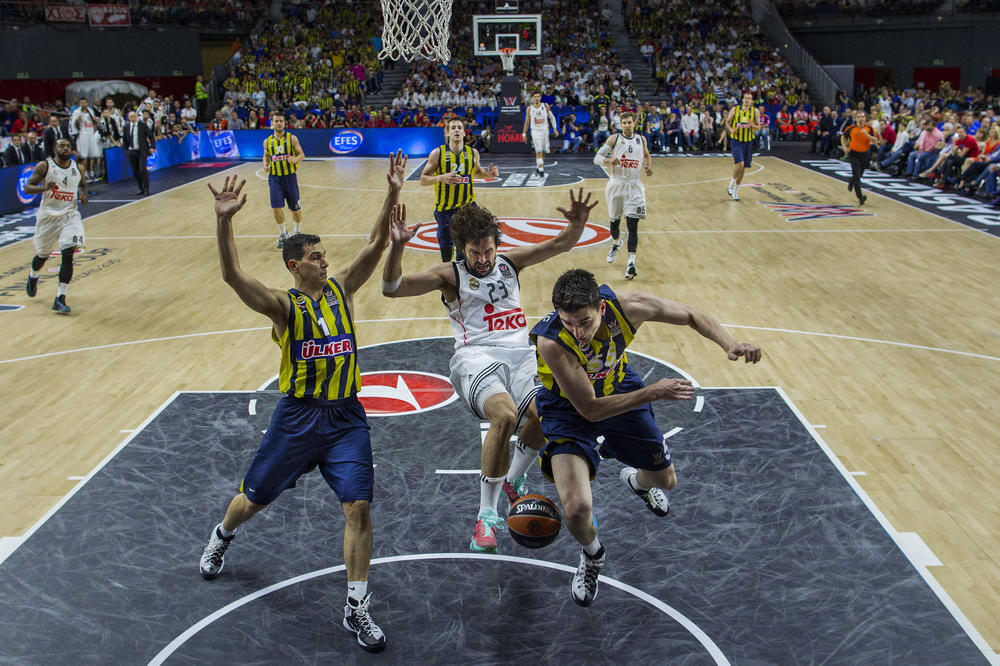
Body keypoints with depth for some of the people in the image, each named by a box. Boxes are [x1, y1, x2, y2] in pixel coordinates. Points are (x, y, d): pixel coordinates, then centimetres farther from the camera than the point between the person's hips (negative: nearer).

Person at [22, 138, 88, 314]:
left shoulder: (77, 167, 2)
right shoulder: (44, 166, -8)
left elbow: (82, 184, 21)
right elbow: (27, 188, -9)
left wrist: (83, 194, -1)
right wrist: (45, 188, -28)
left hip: (69, 216, 1)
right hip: (48, 216, -1)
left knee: (68, 254, -18)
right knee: (42, 255, 17)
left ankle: (60, 298, -16)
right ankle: (33, 276, 53)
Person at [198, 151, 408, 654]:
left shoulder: (340, 288, 0)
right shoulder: (282, 305, -11)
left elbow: (376, 247, -9)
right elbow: (232, 276, -27)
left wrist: (392, 195, -21)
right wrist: (224, 221, -42)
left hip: (346, 418, 2)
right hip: (297, 416, -2)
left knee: (359, 507, -7)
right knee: (254, 498, 16)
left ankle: (357, 610, 4)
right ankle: (221, 537, 52)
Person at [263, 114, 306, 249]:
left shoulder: (292, 138, -2)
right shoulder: (267, 141, 6)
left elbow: (302, 155, -1)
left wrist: (295, 159, -23)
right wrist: (265, 164, -1)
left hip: (290, 176, -1)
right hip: (274, 178, 1)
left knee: (295, 208, 7)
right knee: (276, 208, -10)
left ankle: (298, 232, 31)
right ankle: (283, 234, 9)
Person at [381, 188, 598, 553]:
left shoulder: (510, 261, 16)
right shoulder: (450, 274, 3)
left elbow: (559, 245, 11)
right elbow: (392, 288, -8)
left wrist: (577, 224, -12)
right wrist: (397, 247, -25)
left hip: (519, 354, 5)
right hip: (476, 357, -4)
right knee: (505, 415, -33)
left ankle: (512, 481, 13)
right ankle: (487, 513, -17)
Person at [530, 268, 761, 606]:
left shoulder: (627, 305, -31)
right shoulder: (550, 341, -40)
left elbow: (691, 315, -11)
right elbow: (590, 409, -32)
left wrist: (729, 344, -28)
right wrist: (653, 392, -37)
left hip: (617, 388, 4)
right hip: (569, 408, -4)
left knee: (665, 480, 19)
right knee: (577, 509, -21)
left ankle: (636, 480, 59)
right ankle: (592, 555, 17)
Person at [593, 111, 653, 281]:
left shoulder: (641, 139, 4)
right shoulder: (614, 138, -5)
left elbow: (646, 155, 25)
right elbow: (596, 158, -9)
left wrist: (649, 166, 4)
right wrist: (609, 160, -29)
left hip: (634, 186, 0)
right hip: (616, 184, 0)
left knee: (632, 225, -12)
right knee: (614, 221, 16)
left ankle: (631, 262, -21)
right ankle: (616, 243, 50)